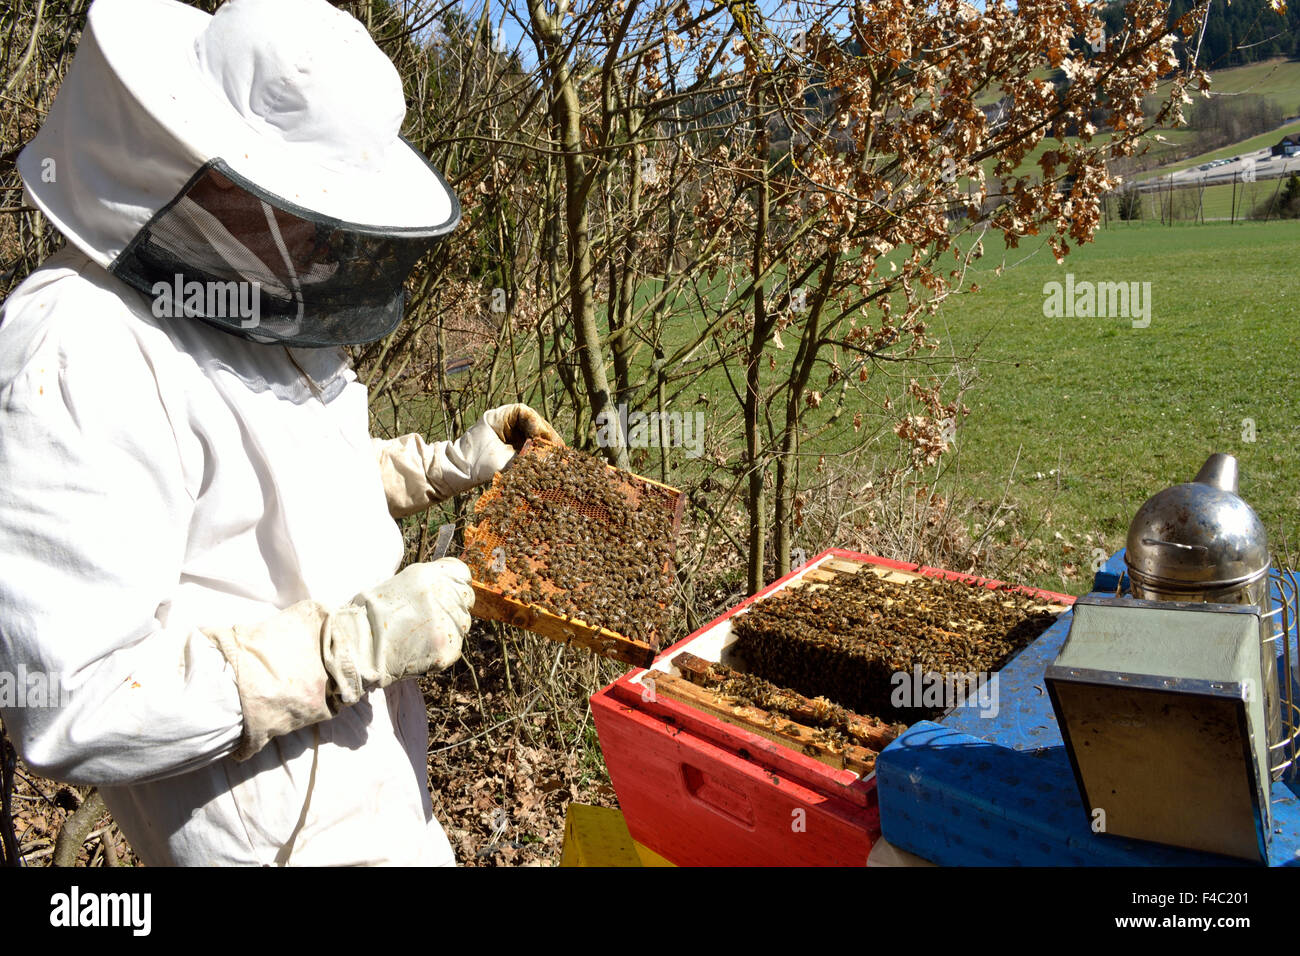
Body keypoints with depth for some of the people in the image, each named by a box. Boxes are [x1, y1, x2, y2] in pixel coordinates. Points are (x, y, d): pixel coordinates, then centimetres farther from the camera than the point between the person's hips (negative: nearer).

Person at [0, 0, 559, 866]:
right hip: (284, 825, -8)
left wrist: (446, 466, 6)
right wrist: (360, 639, -28)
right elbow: (73, 706, -29)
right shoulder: (80, 362, -27)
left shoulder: (256, 305, 2)